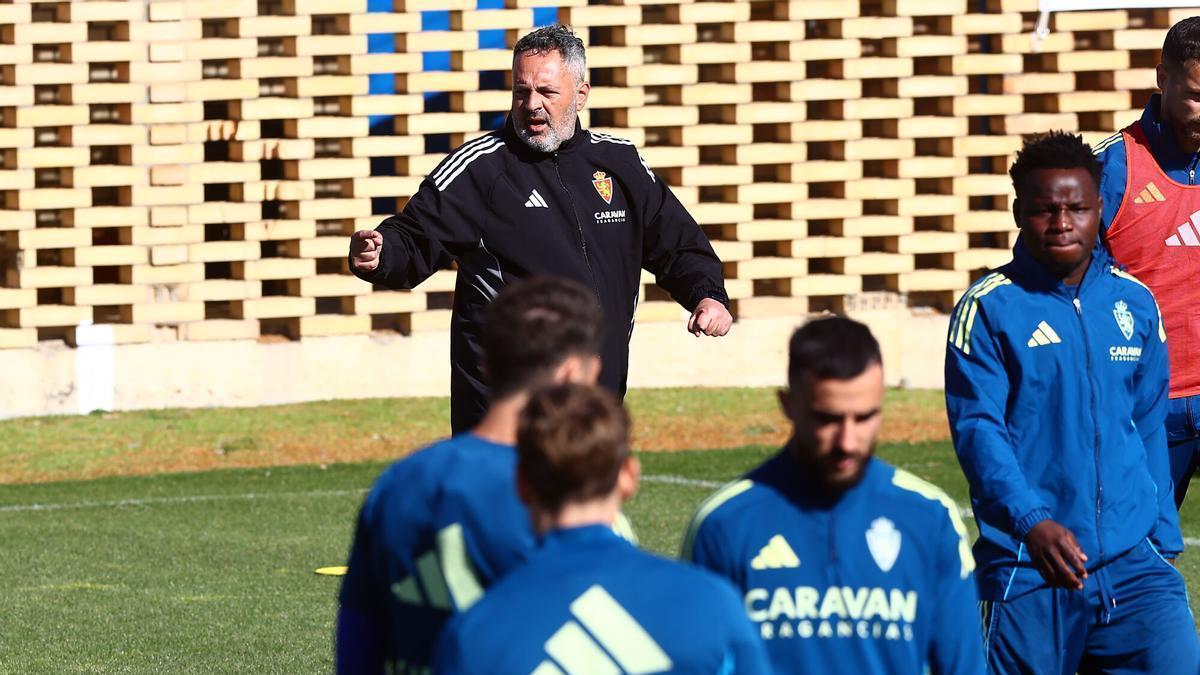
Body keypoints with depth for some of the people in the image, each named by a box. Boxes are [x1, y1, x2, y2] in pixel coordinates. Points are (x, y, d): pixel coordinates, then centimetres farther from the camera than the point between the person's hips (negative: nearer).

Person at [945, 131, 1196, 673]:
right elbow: (977, 428, -10)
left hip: (1133, 562, 3)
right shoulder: (988, 308, -2)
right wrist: (1032, 522, -24)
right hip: (1027, 568, -3)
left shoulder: (1134, 303, 12)